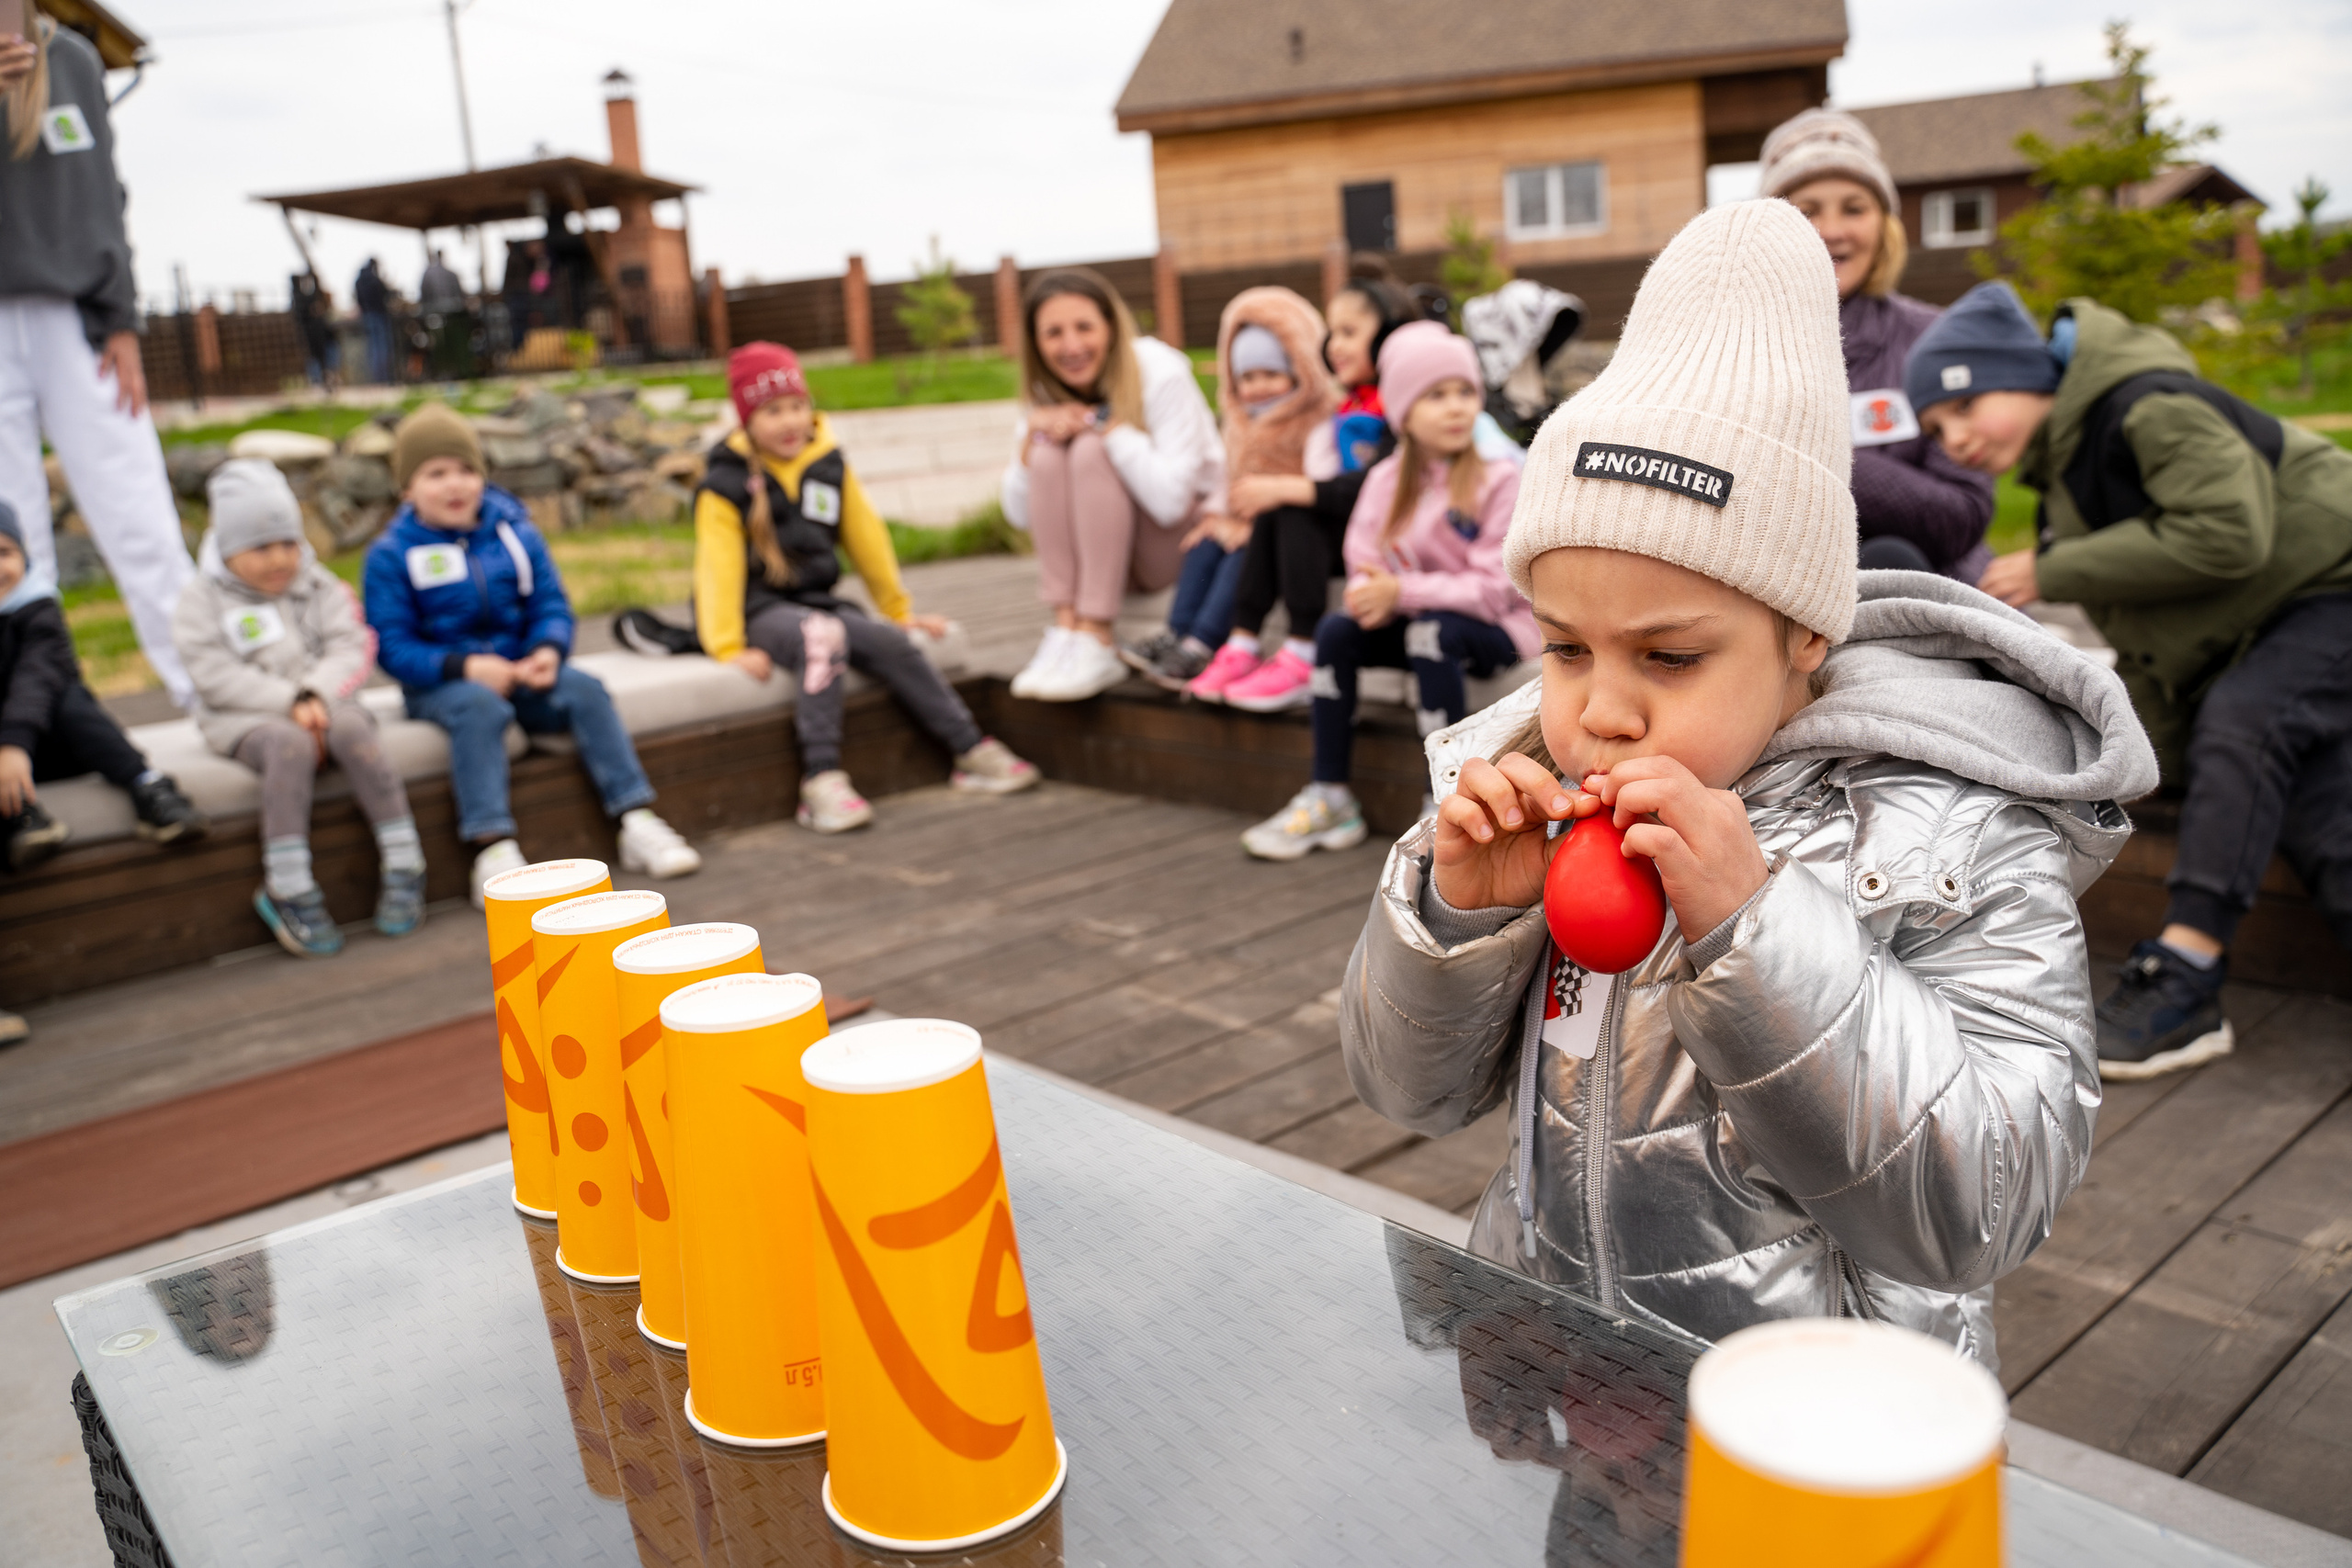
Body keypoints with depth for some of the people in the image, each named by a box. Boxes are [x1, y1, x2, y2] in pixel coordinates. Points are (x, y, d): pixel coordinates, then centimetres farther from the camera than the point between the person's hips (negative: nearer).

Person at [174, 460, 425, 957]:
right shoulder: (201, 599, 4)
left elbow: (349, 649, 2)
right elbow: (217, 675, -8)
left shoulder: (319, 586, 12)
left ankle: (403, 867, -27)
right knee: (290, 745, -36)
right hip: (246, 718, -2)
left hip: (321, 705, 2)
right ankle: (288, 891, -35)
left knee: (353, 731, -32)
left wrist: (316, 696, -18)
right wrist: (289, 703, -19)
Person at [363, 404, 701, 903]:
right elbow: (392, 645, -9)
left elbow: (551, 604, 4)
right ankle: (493, 849, -41)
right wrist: (464, 666, -24)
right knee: (480, 707, -36)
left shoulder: (515, 532, 5)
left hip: (519, 670, 4)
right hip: (439, 684, -3)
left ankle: (637, 823, -21)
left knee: (585, 689, -22)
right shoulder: (390, 555, -5)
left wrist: (549, 650, -19)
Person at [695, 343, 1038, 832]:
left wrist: (899, 609, 20)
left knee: (892, 643, -20)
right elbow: (718, 568, -14)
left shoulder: (830, 465, 8)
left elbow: (866, 539, 14)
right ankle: (822, 780, -42)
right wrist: (730, 649, -23)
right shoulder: (724, 485, -8)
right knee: (822, 635, -36)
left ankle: (973, 753, -11)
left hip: (818, 602, 5)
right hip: (758, 610, -5)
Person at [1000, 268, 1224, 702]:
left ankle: (1096, 642, -34)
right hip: (1106, 550, 5)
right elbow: (1020, 515, -4)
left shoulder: (1160, 373, -18)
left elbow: (1170, 500, -29)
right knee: (1049, 454, -21)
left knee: (1092, 450, -28)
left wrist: (1107, 423, -25)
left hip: (1189, 540, -5)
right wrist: (1032, 433, -19)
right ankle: (1066, 626, -26)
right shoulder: (1045, 393, -2)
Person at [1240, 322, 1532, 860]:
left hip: (1499, 627, -5)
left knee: (1432, 632, -35)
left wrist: (1403, 592, -30)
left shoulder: (1499, 478, -15)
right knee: (1337, 629, -16)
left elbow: (1495, 587, -22)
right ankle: (1330, 798, -10)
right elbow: (1365, 561, -1)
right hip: (1419, 619, 5)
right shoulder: (1387, 480, 0)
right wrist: (1371, 594, -26)